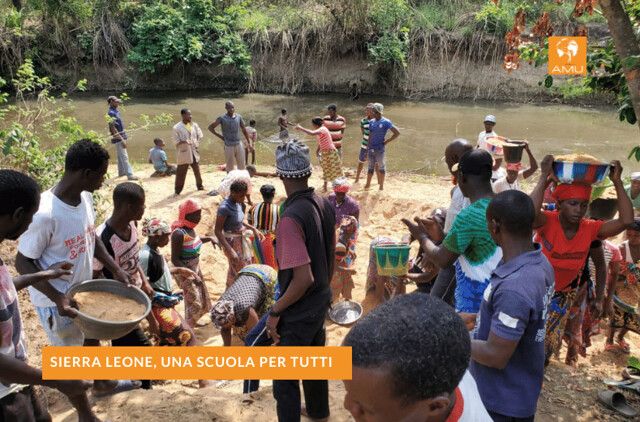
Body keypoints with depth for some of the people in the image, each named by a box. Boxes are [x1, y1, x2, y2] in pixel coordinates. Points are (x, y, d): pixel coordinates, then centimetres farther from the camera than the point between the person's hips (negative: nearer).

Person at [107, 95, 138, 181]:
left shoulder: (116, 111, 11)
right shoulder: (111, 113, -18)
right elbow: (113, 128, -22)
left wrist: (124, 138, 20)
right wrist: (122, 140, -25)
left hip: (121, 136, 10)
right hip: (118, 138, -10)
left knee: (121, 155, 18)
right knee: (124, 157, -9)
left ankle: (121, 172, 30)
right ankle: (129, 175, -8)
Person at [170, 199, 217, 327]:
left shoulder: (191, 228, -2)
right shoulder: (179, 233, -28)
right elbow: (174, 259, -25)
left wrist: (209, 238, 5)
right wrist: (191, 275, -28)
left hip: (195, 268, 9)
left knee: (201, 295, 22)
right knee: (193, 301, -5)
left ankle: (193, 322, 42)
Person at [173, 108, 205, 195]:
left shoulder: (194, 125, 3)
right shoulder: (177, 128, -11)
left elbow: (199, 135, 17)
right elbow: (175, 141, -9)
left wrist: (197, 143, 0)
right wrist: (184, 141, -26)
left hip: (194, 152, 5)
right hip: (183, 154, -4)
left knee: (197, 170, 14)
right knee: (181, 172, 1)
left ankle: (199, 186, 31)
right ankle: (178, 190, 12)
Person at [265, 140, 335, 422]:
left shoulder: (291, 218, -29)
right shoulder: (324, 204, -4)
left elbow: (303, 278, -29)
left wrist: (275, 312, -16)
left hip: (299, 313, -8)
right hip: (321, 303, 8)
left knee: (285, 380, 9)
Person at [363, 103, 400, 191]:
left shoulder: (386, 122, -8)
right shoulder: (371, 122, 8)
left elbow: (397, 133, -9)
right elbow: (369, 137, 11)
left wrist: (387, 142, -10)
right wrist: (366, 150, 10)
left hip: (379, 149, -5)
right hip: (371, 149, 5)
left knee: (381, 166, 6)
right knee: (371, 167, 13)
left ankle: (381, 185, 17)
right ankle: (368, 184, 21)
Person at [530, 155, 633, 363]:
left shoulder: (590, 228, -16)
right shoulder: (548, 221, -28)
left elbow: (626, 220, -28)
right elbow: (530, 213, -52)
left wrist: (617, 182, -27)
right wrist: (544, 178, -48)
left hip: (562, 293, 4)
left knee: (550, 341, 19)